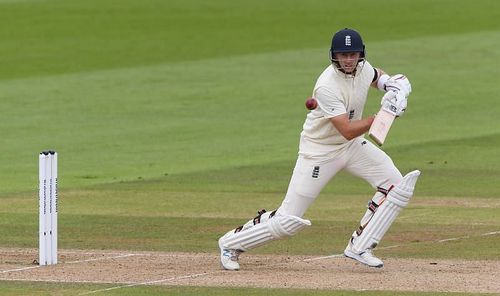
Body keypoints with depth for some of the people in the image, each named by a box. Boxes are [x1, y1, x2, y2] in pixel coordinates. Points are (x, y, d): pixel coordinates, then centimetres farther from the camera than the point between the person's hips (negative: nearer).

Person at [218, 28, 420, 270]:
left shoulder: (363, 68, -7)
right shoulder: (327, 86, -30)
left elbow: (376, 77, 20)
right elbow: (348, 131, -32)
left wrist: (391, 83, -2)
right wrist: (384, 115, -34)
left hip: (352, 146, 7)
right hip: (320, 152, -7)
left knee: (395, 184, -9)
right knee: (289, 221, -6)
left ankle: (359, 247, 0)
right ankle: (232, 243, 16)